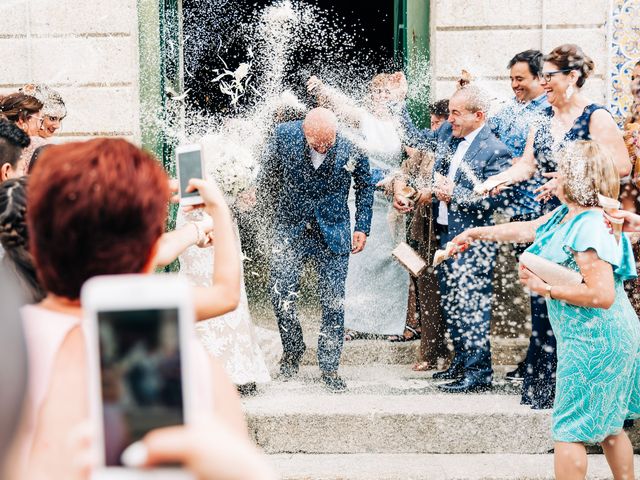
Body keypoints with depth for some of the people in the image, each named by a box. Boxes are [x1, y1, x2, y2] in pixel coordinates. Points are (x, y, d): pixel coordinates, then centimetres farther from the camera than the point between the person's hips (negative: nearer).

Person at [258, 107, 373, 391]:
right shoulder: (285, 135, -14)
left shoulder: (352, 144, -13)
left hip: (333, 232, 0)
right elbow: (268, 176, 6)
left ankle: (329, 368, 13)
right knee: (281, 295, -4)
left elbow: (364, 185, 4)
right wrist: (275, 208, 15)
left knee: (333, 303, 0)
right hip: (290, 229, 1)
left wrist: (362, 227, 3)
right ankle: (292, 351, 21)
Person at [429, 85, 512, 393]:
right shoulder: (446, 133, 7)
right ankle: (462, 361, 31)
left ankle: (479, 373, 2)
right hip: (446, 233, 9)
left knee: (471, 306, -6)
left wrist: (454, 194, -18)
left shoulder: (494, 151, -16)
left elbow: (492, 200, -20)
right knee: (450, 302, 17)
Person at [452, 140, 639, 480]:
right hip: (610, 338, 10)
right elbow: (528, 229, 23)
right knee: (608, 426, 19)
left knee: (568, 430, -1)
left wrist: (546, 288, -21)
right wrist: (477, 233, 29)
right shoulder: (566, 215, 7)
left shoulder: (589, 228, -23)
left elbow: (602, 294, -29)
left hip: (594, 342, -10)